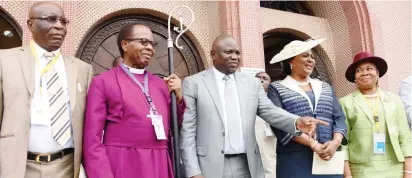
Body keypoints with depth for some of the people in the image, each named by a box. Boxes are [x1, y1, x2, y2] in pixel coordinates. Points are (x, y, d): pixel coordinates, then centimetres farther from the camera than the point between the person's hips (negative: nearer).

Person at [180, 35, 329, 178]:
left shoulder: (252, 82, 9)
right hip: (211, 166, -3)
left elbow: (268, 110, -1)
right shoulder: (193, 83, -1)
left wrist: (297, 121, -21)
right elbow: (187, 130, -3)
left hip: (247, 165, 3)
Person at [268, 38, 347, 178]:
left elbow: (339, 118, 9)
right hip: (295, 161, -4)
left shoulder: (325, 87, 16)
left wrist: (335, 142, -11)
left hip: (329, 158, 4)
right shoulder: (277, 88, 3)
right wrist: (313, 144, -16)